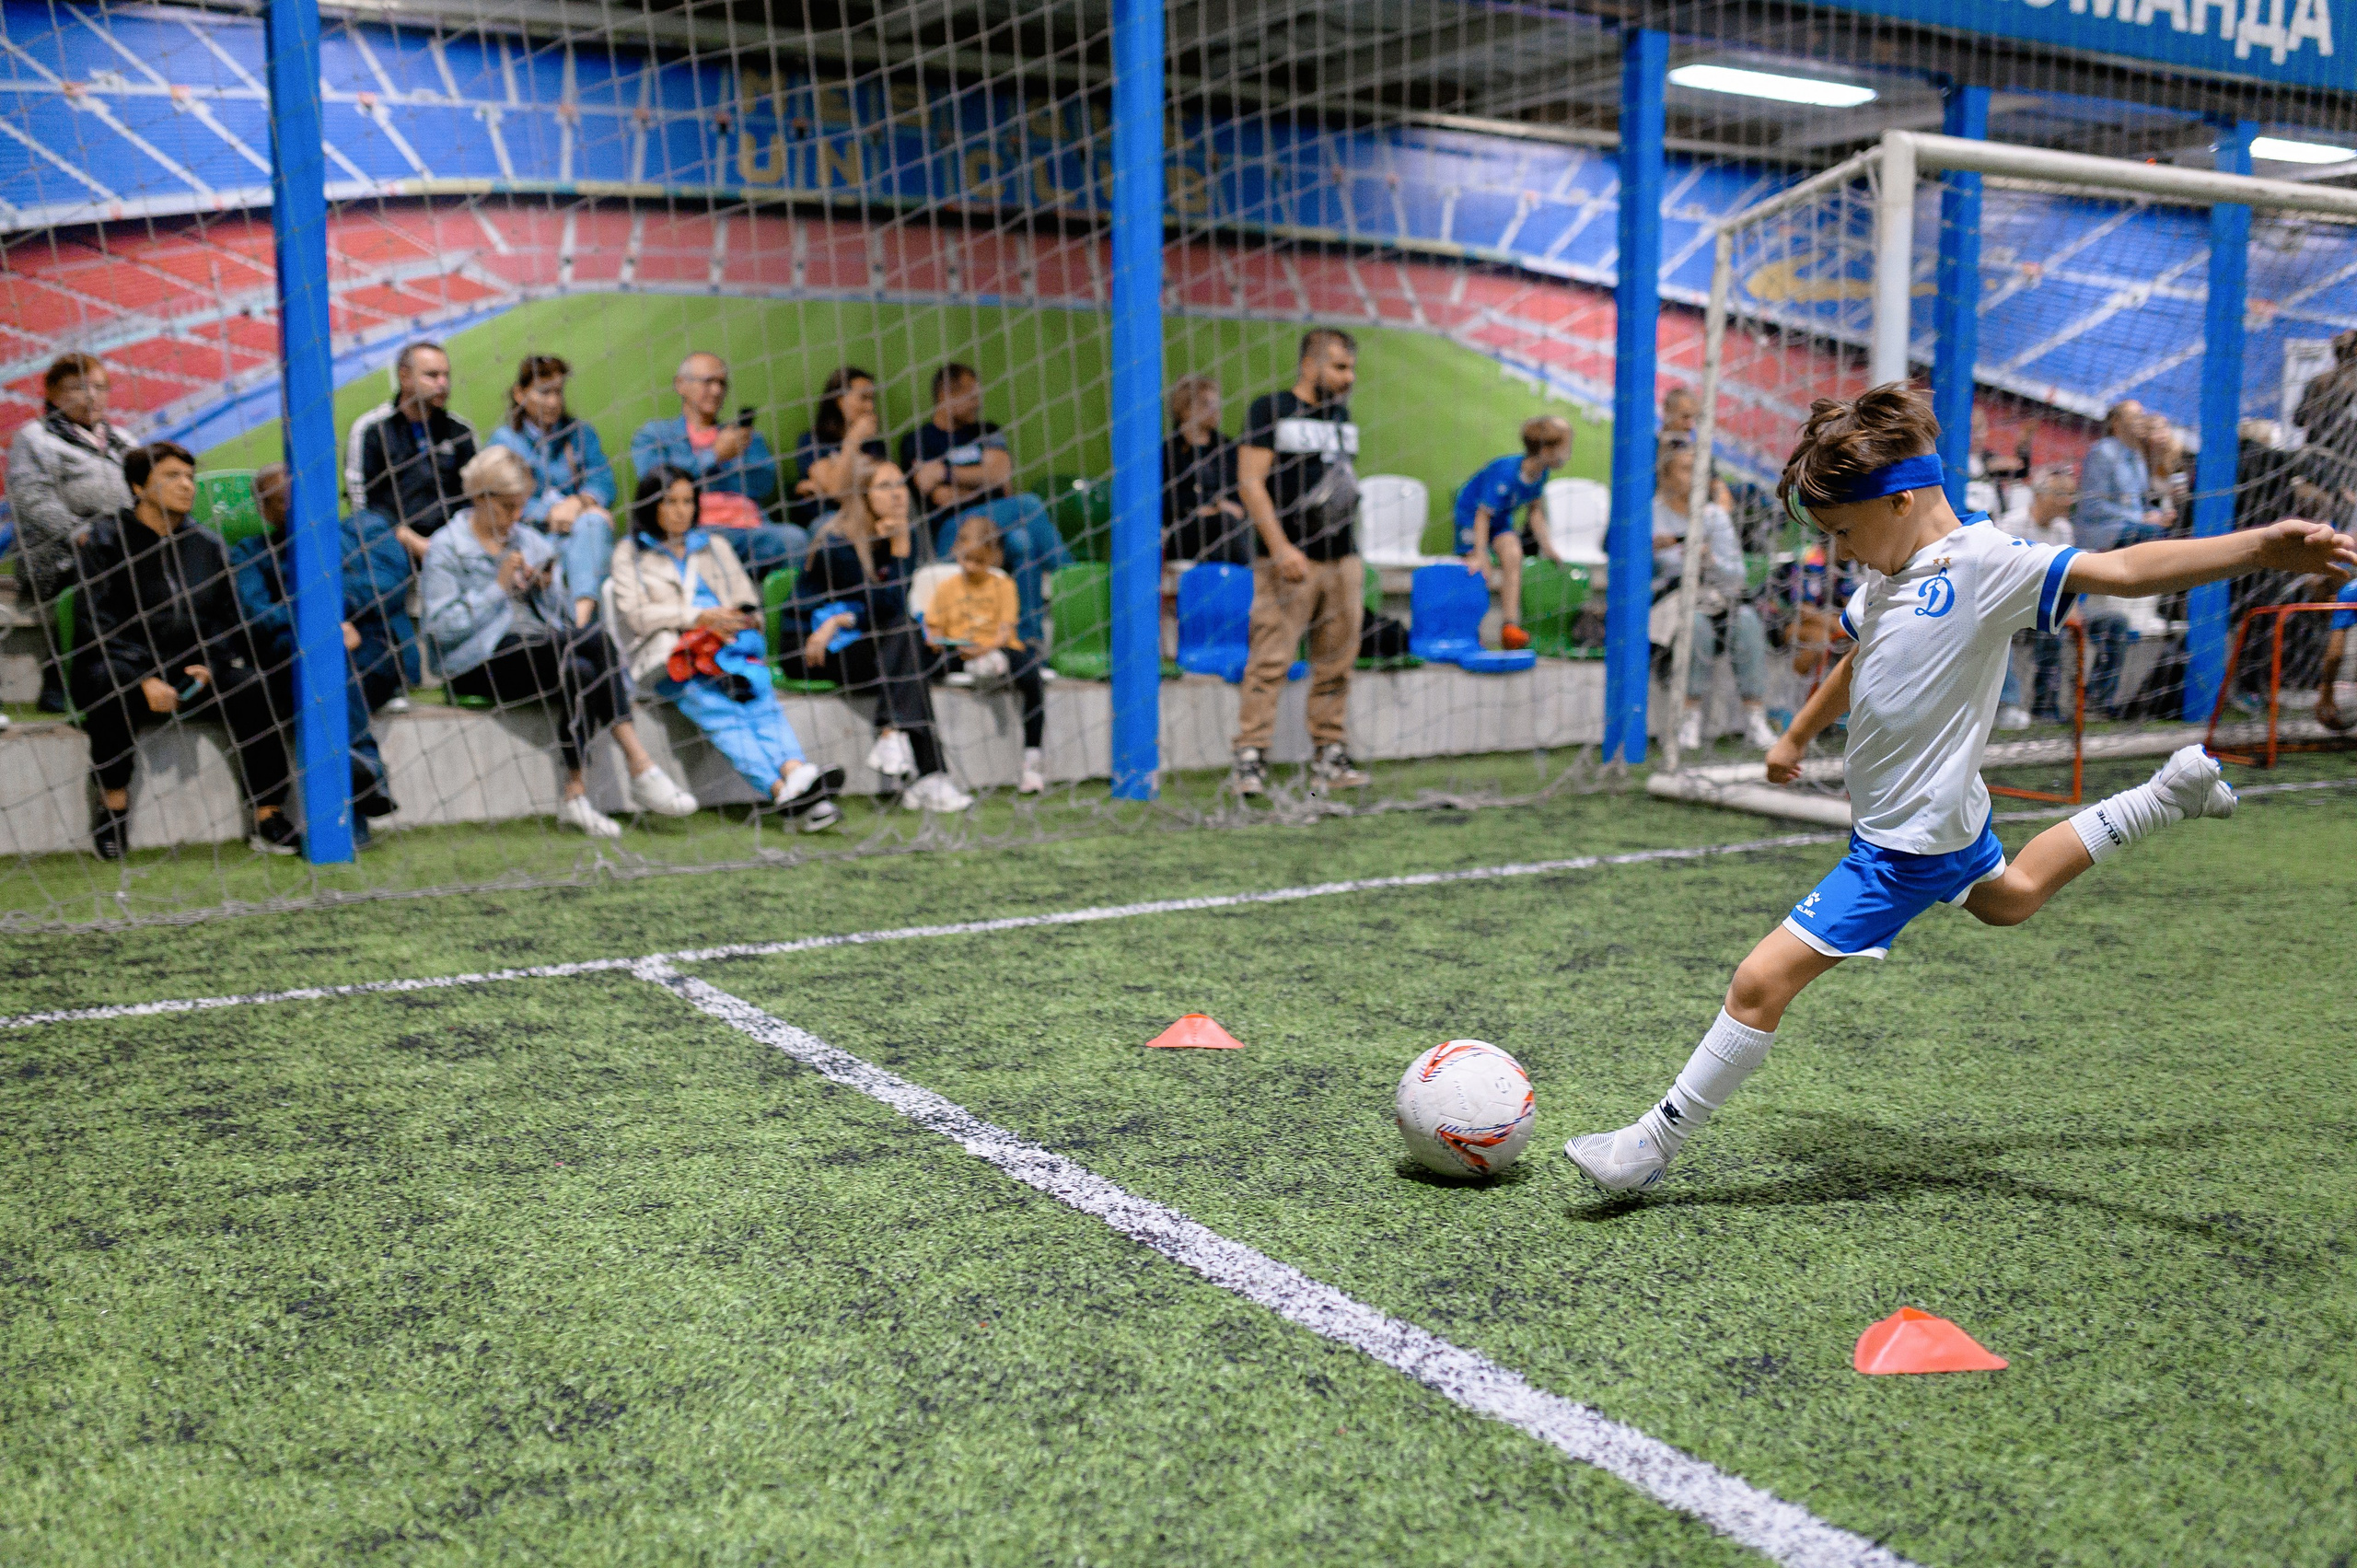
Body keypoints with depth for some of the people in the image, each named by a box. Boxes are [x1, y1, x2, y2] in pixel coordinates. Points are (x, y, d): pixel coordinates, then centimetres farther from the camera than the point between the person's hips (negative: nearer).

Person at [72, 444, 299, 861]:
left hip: (191, 673, 3)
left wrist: (208, 665, -8)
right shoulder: (102, 541, 1)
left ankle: (268, 818, -23)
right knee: (108, 682, -37)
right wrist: (146, 680, -22)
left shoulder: (206, 545, 14)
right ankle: (113, 800, -18)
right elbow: (98, 625, -8)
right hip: (125, 667, -3)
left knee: (249, 685, -25)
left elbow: (227, 619, 14)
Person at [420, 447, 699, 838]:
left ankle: (576, 795, -31)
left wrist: (547, 586, -4)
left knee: (581, 672, -32)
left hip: (543, 650, 5)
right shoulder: (447, 549, 3)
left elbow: (564, 615, 16)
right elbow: (444, 626, -10)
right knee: (595, 639, -29)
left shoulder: (531, 540, 19)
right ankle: (640, 769, -28)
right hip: (480, 661, -5)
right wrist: (499, 586, -12)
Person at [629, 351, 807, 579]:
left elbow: (763, 486, 12)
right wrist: (716, 455, -1)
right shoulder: (653, 434, 23)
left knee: (794, 538, -31)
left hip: (752, 530, 3)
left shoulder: (749, 437, 30)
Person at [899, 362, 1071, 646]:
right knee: (1029, 504, -28)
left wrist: (947, 472, -6)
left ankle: (1032, 635, -36)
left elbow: (1000, 472, 0)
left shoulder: (987, 432, 22)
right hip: (952, 533, -4)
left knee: (1022, 541, -33)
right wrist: (982, 479, 4)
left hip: (998, 526, 4)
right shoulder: (917, 442, 7)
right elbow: (944, 498, -6)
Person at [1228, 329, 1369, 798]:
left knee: (1336, 666, 7)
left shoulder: (1341, 415, 17)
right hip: (1289, 562, -6)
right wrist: (1281, 548, -18)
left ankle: (1330, 757, 13)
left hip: (1343, 560, 7)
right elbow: (1250, 482, -10)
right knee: (1270, 662, -10)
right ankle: (1250, 759, -7)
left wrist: (1352, 554, 17)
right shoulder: (1271, 409, -3)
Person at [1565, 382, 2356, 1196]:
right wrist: (1796, 737, 33)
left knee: (1762, 981, -11)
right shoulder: (1895, 571, 3)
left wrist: (2262, 546, -48)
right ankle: (2171, 793, 43)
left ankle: (1652, 1146, -1)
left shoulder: (1984, 564, -23)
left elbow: (2120, 570, -34)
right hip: (1933, 814, 10)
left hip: (1908, 845, -10)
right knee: (2010, 897, 38)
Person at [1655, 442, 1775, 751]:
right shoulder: (1650, 513, 4)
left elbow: (1736, 574, 3)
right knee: (1697, 625, -35)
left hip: (1716, 597, 3)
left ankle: (1755, 718, -30)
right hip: (1667, 597, -3)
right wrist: (1650, 546, -25)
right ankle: (1690, 717, -28)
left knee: (1747, 621, -27)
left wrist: (1710, 559, -17)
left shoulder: (1715, 514, 12)